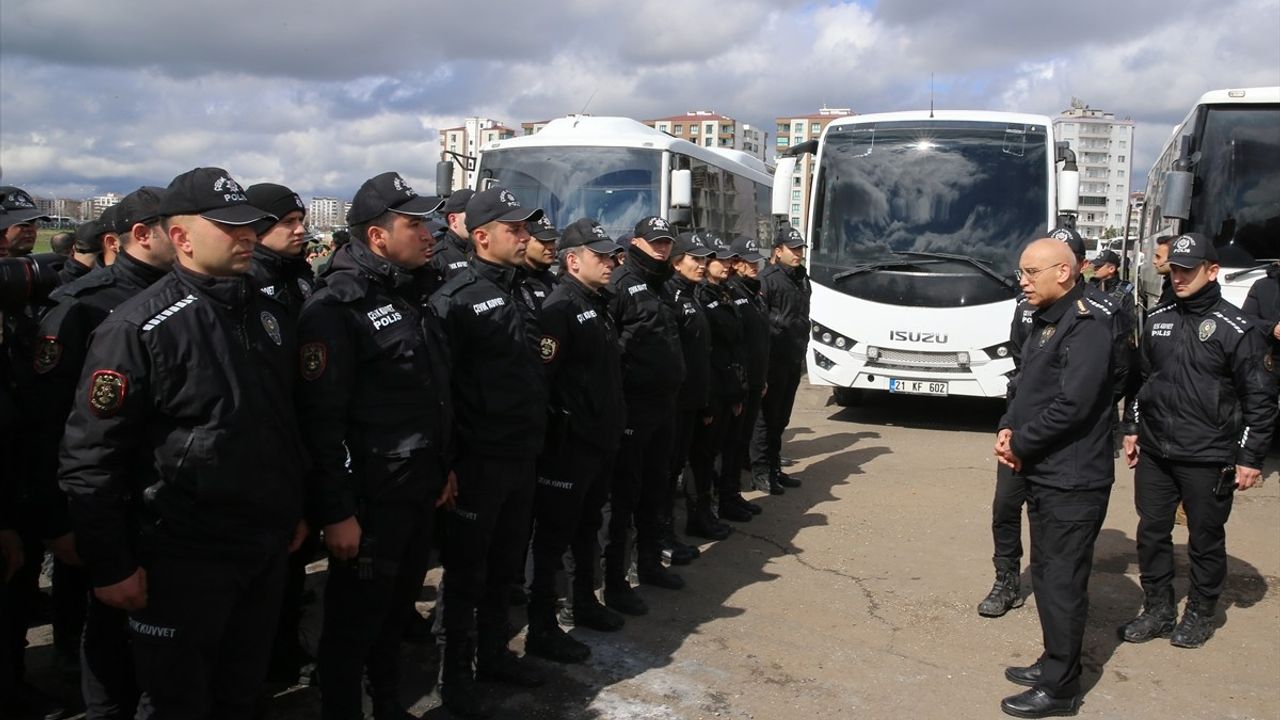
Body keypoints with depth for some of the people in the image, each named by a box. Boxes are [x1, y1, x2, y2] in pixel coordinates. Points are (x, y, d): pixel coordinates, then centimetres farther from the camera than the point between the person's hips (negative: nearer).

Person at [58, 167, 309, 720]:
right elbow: (90, 457, -15)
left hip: (269, 547, 6)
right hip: (183, 557, -6)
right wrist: (110, 566, -14)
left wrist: (297, 510, 16)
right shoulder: (139, 327, -14)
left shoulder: (267, 315, 7)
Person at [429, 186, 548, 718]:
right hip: (478, 460, -7)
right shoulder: (456, 298, -14)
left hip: (523, 455, 7)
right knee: (467, 570, 7)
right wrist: (448, 461, -18)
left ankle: (494, 653, 36)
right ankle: (455, 674, 22)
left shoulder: (522, 292, 11)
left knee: (505, 565, 19)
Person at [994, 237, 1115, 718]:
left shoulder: (1087, 326, -17)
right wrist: (1008, 429, -1)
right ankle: (1055, 664, 33)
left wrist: (1021, 445, -14)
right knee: (1046, 574, 18)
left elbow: (1072, 404, -24)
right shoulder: (1045, 321, 13)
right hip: (1043, 475, 9)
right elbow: (1024, 385, 17)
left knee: (1062, 582, -1)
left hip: (1073, 481, -9)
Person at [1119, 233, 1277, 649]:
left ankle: (1200, 614, 26)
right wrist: (1132, 429, 14)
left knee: (1206, 539, 8)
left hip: (1209, 459, -5)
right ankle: (1158, 610, 25)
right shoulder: (1157, 321, 8)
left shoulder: (1235, 329, -9)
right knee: (1151, 532, 11)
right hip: (1153, 453, 5)